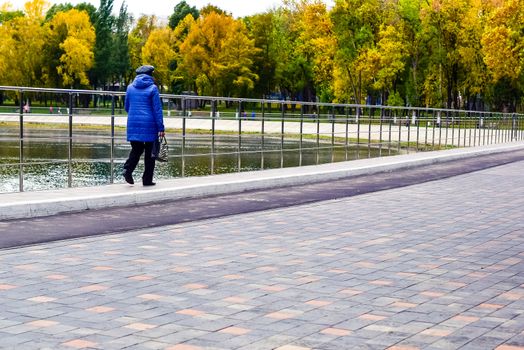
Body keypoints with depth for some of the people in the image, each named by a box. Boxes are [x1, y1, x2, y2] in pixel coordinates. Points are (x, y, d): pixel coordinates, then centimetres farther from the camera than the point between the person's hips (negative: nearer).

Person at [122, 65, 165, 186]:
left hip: (133, 124, 4)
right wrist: (161, 128, -7)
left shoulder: (130, 87, 8)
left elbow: (127, 107, 16)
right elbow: (157, 109, -8)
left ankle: (127, 169, -13)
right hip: (149, 125, -4)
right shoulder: (152, 88, -5)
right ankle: (147, 179, 6)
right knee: (149, 152, 5)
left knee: (136, 149, 12)